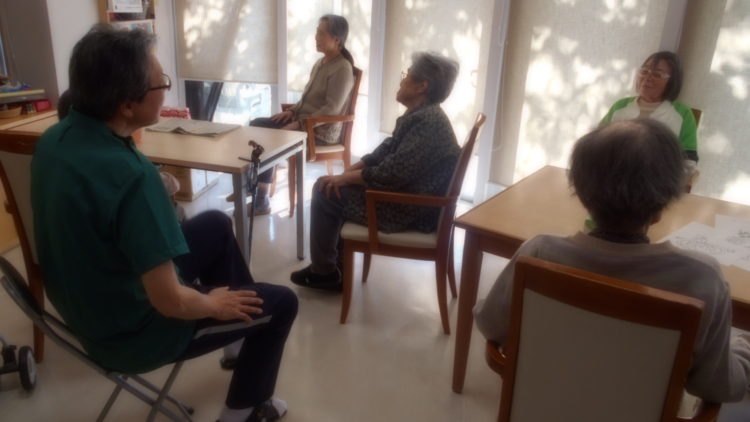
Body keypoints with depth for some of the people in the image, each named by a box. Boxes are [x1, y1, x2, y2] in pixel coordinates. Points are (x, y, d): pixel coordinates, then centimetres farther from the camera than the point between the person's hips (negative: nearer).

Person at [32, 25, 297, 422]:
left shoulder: (54, 137, -9)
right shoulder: (129, 174, -36)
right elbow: (170, 302, -30)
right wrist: (215, 304, -10)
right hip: (131, 332, -8)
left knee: (215, 224, 23)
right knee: (281, 302, 8)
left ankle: (243, 335, 40)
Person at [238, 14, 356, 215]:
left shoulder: (342, 69, -16)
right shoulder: (321, 62, 12)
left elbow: (331, 109, -22)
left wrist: (299, 124, -22)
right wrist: (292, 111, 2)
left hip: (321, 131, -9)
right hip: (303, 121, 9)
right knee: (256, 126, -1)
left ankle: (261, 200, -10)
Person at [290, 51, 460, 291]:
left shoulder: (427, 122, -25)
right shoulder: (419, 114, 9)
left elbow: (389, 175, -28)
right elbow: (384, 153, 13)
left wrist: (346, 178, -14)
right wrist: (348, 171, 0)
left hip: (409, 209, -10)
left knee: (325, 192, -4)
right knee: (332, 187, 15)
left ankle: (324, 272, 10)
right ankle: (332, 265, 21)